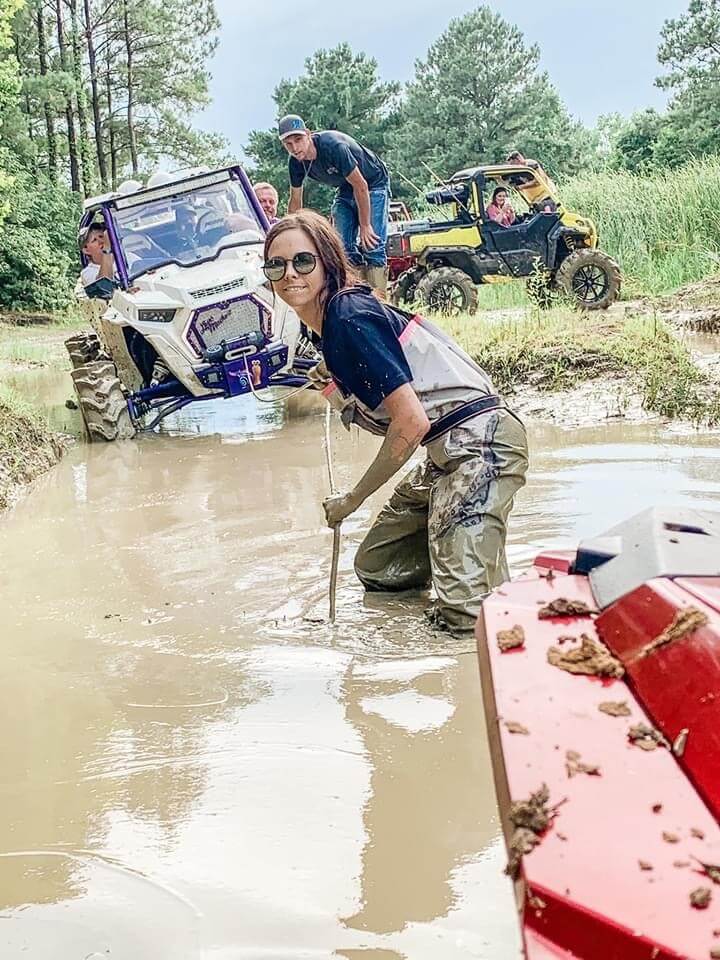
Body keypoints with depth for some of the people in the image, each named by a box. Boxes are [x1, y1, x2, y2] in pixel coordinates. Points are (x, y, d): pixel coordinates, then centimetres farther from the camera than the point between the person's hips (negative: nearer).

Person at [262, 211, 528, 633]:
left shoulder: (349, 317, -18)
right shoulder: (334, 318, 11)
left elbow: (411, 421, -21)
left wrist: (352, 500, -11)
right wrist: (336, 377, 4)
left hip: (480, 439, -10)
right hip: (446, 451, 10)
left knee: (464, 615, -16)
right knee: (375, 567, 14)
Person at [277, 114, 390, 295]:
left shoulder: (333, 146, -32)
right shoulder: (296, 163, -11)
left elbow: (360, 185, -27)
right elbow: (295, 202, 2)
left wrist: (365, 226, -22)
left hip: (373, 184, -7)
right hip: (346, 190, 7)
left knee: (372, 245, -18)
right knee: (344, 246, -6)